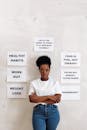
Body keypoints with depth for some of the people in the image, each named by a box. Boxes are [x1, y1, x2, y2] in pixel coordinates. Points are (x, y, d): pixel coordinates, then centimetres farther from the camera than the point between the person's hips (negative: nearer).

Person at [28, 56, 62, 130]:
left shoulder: (55, 83, 7)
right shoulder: (34, 83, 7)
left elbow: (57, 99, -5)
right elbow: (31, 99, -5)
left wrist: (38, 99, -7)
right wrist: (48, 97, -10)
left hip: (53, 112, 1)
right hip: (38, 112, -1)